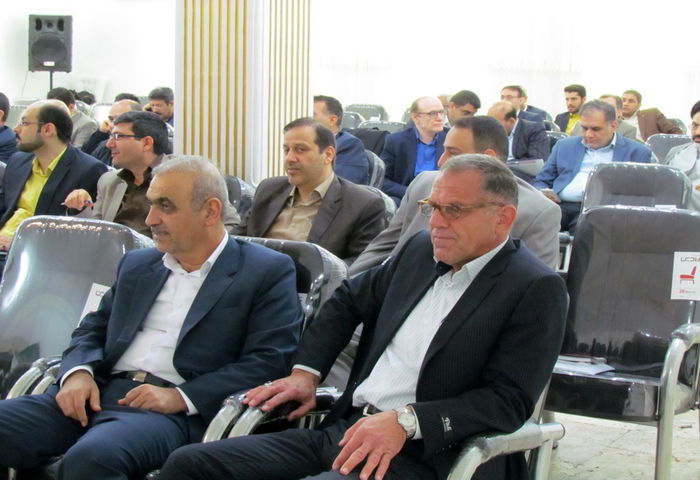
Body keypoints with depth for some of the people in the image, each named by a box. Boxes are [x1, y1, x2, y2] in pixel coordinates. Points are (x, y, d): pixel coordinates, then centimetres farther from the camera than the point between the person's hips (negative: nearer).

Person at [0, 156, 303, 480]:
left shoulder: (268, 272, 3)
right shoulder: (137, 265, 23)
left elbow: (271, 360, -7)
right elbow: (93, 330, 23)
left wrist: (181, 397, -16)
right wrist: (78, 373, -1)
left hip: (176, 413, -5)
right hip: (96, 393, 6)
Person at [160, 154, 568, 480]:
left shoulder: (536, 289, -6)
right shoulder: (422, 251, 15)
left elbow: (510, 399, -14)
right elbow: (349, 301, 28)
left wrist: (406, 421, -22)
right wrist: (306, 372, 14)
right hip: (343, 430, 7)